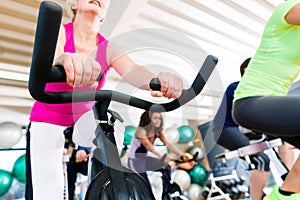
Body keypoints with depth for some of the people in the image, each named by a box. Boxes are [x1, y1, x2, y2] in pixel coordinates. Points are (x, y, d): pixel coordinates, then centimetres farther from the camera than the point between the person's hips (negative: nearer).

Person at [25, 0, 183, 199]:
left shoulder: (108, 48, -4)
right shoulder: (59, 32, -9)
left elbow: (132, 70, -23)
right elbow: (48, 59, -31)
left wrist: (159, 82, -46)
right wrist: (66, 60, -56)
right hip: (47, 125, -2)